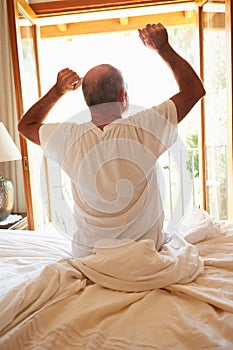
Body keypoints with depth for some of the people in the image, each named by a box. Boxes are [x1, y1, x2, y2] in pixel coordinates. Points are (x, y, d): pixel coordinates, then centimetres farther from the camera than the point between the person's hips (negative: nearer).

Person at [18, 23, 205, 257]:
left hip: (88, 254, 3)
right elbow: (194, 89, -8)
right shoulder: (143, 130, -23)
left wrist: (57, 91, 0)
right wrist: (163, 47, 0)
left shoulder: (70, 138, -16)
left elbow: (26, 125, 7)